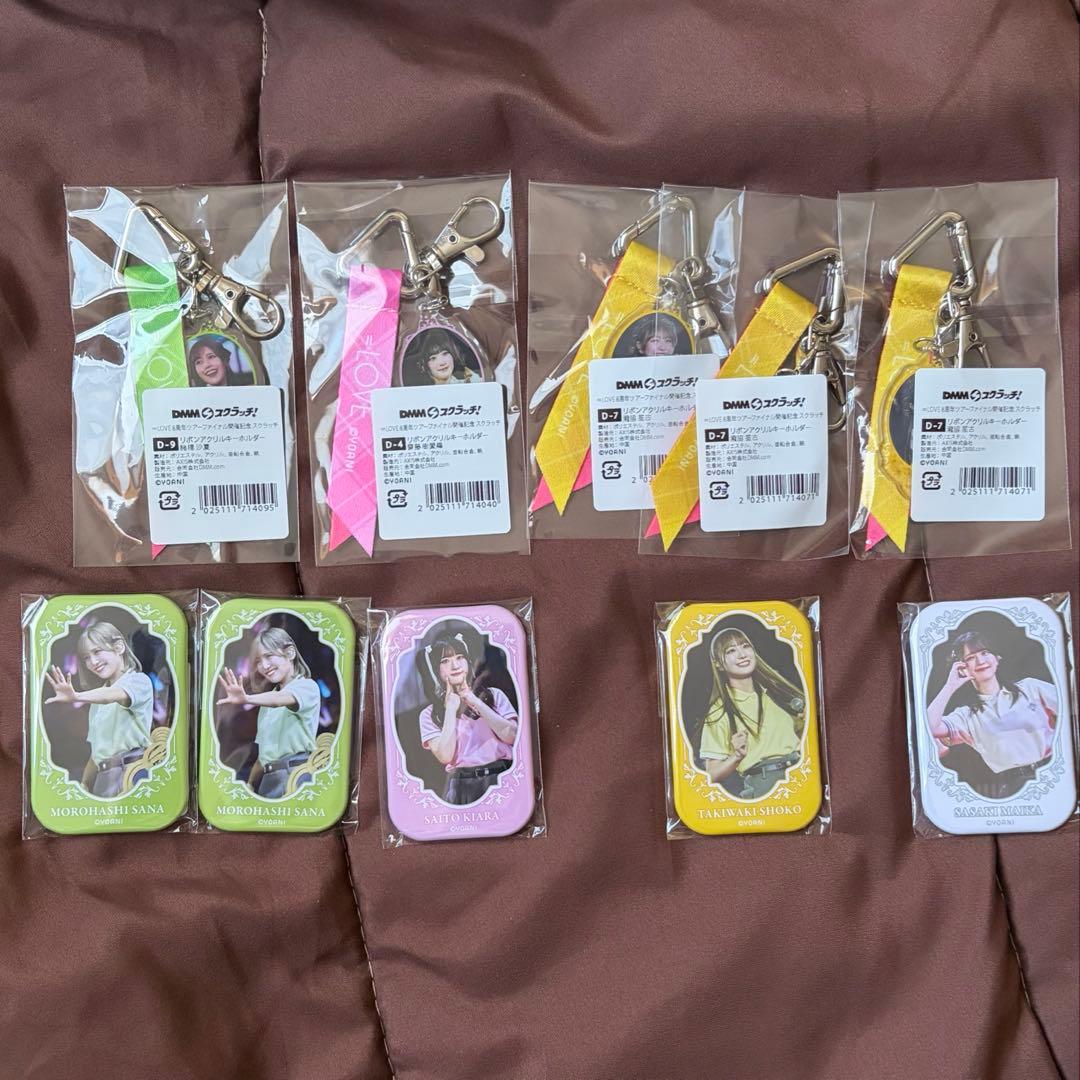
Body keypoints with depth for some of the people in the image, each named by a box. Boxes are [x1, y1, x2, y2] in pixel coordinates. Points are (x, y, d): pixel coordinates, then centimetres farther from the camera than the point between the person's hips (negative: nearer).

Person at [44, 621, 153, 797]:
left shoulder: (139, 681, 0)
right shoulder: (100, 697, 23)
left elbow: (116, 695, -23)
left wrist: (76, 696, -39)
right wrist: (84, 785, 12)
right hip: (103, 778, 6)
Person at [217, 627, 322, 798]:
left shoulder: (307, 687, 0)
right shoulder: (269, 701, 23)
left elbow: (284, 699, -24)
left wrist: (247, 699, -40)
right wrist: (249, 786, 10)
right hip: (268, 781, 7)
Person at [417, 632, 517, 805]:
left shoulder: (494, 695, 9)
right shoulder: (430, 714, 6)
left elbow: (511, 736, -4)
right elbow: (445, 756, -6)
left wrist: (475, 702, -4)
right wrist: (451, 709, -3)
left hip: (502, 779, 1)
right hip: (463, 788, -1)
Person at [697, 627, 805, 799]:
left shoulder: (776, 690, 14)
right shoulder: (720, 712, 0)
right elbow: (712, 774, -3)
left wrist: (805, 720, 7)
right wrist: (737, 756, -20)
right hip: (764, 785, -4)